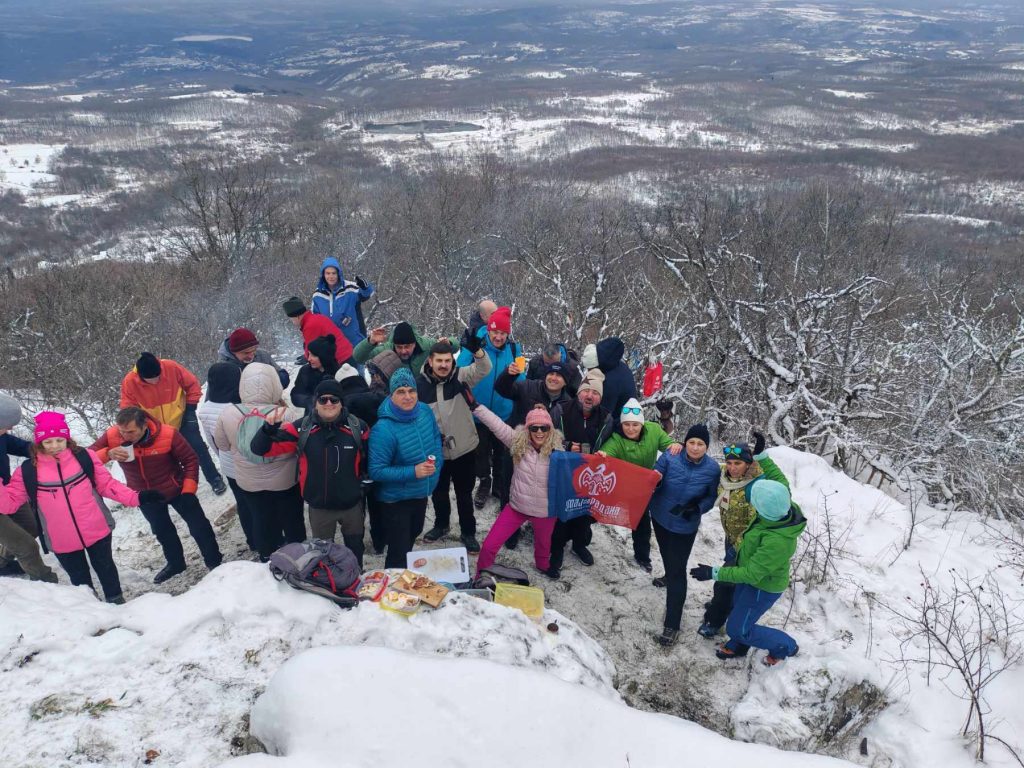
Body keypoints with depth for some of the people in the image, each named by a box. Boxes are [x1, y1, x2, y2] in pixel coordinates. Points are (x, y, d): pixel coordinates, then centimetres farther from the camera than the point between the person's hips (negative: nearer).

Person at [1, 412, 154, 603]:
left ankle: (116, 599, 41)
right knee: (79, 578, 20)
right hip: (63, 542, 1)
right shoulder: (28, 471, -7)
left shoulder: (84, 457, -7)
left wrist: (135, 497, -12)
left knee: (105, 568, 20)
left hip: (97, 531, 0)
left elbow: (107, 484, -3)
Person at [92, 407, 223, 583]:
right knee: (162, 531, 23)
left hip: (175, 489, -3)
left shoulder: (168, 434, -31)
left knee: (198, 525, 8)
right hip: (145, 496, 3)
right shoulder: (111, 437, -25)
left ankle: (214, 561, 29)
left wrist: (188, 489, -21)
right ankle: (175, 564, 46)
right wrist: (108, 454, -40)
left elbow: (190, 460, -18)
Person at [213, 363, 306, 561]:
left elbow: (222, 445, -2)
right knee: (293, 523, 21)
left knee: (262, 523, 25)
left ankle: (268, 559, 44)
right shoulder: (287, 415, -30)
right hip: (286, 482, -2)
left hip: (249, 484, 3)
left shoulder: (226, 415, -20)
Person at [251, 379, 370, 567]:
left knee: (355, 550, 23)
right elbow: (260, 449, -14)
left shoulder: (358, 427, -13)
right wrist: (269, 428, -34)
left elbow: (368, 462, 1)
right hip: (319, 507, 0)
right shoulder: (301, 429, -13)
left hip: (352, 505, 0)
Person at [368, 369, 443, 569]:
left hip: (421, 492, 7)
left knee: (413, 535, 32)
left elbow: (436, 438, 8)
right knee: (398, 553, 5)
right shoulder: (383, 430, -31)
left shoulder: (425, 411, -12)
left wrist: (436, 460, -8)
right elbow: (376, 471, -26)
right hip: (395, 499, -7)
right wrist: (413, 472, -32)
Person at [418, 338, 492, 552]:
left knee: (464, 494, 12)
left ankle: (468, 533, 29)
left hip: (464, 448, -1)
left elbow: (484, 369, -28)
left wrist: (476, 349, -48)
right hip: (436, 450, 1)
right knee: (438, 492, 20)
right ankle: (441, 524, 44)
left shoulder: (461, 376, -10)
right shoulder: (419, 384, -8)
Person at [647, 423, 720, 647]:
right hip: (661, 517, 3)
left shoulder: (712, 468, -18)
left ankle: (672, 625, 2)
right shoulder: (669, 457, -19)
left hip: (685, 526, -3)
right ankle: (669, 576, 64)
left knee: (677, 571, -4)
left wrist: (697, 508, -24)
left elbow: (712, 497, -6)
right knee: (666, 554, 30)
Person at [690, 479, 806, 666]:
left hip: (764, 586, -8)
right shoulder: (785, 508, -25)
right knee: (737, 609, 29)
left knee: (737, 628, 12)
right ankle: (738, 646, 57)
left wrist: (713, 573, -26)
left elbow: (751, 574, -32)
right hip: (754, 570, 8)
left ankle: (786, 646, 32)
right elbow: (781, 483, 0)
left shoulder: (776, 542, -44)